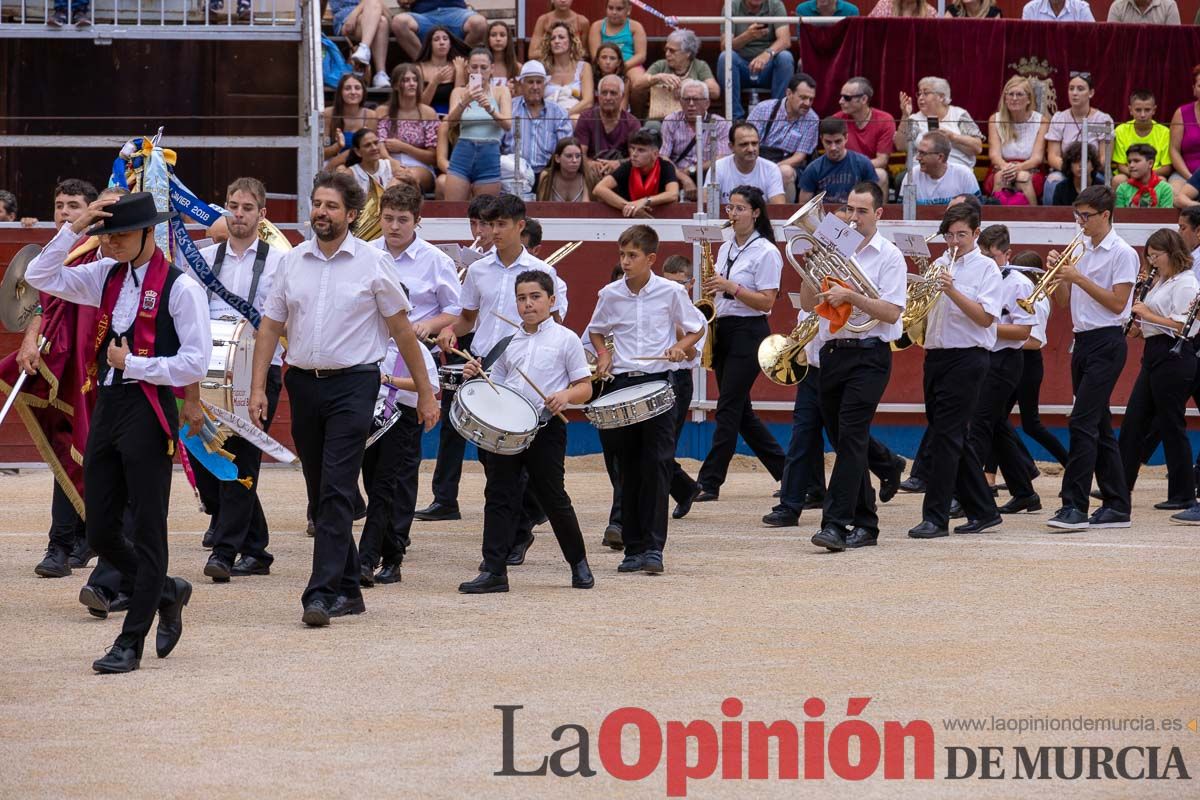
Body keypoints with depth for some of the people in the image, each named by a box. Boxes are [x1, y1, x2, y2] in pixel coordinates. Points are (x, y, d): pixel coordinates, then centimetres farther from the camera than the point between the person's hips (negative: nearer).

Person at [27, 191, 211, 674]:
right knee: (101, 533, 8)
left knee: (146, 531, 1)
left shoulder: (179, 287, -9)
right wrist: (75, 228, -1)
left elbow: (195, 362, -13)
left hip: (149, 411, -7)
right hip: (107, 406, 7)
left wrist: (133, 365, -10)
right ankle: (166, 593, 31)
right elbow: (40, 277, 8)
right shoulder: (107, 277, 10)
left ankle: (130, 644, 6)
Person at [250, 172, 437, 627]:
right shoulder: (293, 262, 8)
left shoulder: (372, 262, -2)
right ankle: (348, 590, 20)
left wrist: (426, 394, 2)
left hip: (353, 384, -5)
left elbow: (402, 330, 1)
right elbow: (271, 326, 11)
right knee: (320, 493, 9)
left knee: (336, 492, -13)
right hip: (304, 383, 5)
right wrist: (258, 387, 1)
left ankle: (322, 594, -16)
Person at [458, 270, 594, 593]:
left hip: (546, 428, -4)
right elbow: (495, 386, 18)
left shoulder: (566, 340, 1)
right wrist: (476, 376, -1)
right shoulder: (508, 342, 13)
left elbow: (585, 387, 0)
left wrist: (565, 396, -20)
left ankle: (579, 563, 20)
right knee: (498, 495, -1)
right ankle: (494, 570, -1)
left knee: (553, 497, 2)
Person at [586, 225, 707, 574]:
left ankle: (654, 547, -9)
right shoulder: (610, 294, 4)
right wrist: (603, 355, 2)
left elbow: (697, 328, 9)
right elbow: (596, 331, 21)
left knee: (657, 463, -9)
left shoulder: (671, 292, -3)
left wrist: (680, 346, -10)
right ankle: (633, 547, 11)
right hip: (622, 384, 3)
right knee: (628, 468, 6)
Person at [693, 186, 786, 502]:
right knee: (739, 411, 8)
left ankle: (709, 482, -8)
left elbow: (766, 302, -14)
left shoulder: (766, 252, -9)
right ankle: (786, 470, 19)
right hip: (723, 331, 8)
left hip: (748, 334, -8)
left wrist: (730, 287, -22)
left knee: (729, 408, -9)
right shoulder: (726, 249, 14)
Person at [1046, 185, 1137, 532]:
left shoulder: (1122, 253, -8)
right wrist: (1058, 273, -3)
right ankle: (1116, 506, 14)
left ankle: (1074, 507, -17)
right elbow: (1062, 301, 15)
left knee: (1082, 422, -15)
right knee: (1098, 425, 10)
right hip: (1082, 343, 8)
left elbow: (1117, 303, -15)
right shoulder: (1080, 251, 14)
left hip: (1106, 344, -8)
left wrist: (1079, 278, -16)